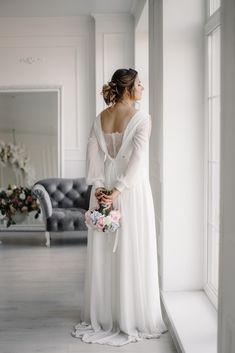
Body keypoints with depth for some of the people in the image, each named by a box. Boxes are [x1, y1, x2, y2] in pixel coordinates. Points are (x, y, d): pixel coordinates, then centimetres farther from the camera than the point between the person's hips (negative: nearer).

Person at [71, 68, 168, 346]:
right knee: (132, 254, 3)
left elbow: (92, 154, 0)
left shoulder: (100, 118, 7)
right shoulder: (141, 118, -9)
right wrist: (118, 190, -20)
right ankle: (132, 318, 12)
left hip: (103, 190, 5)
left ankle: (102, 316, 21)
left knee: (104, 253, 12)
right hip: (132, 191, -5)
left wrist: (99, 187, -6)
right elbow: (137, 158, -19)